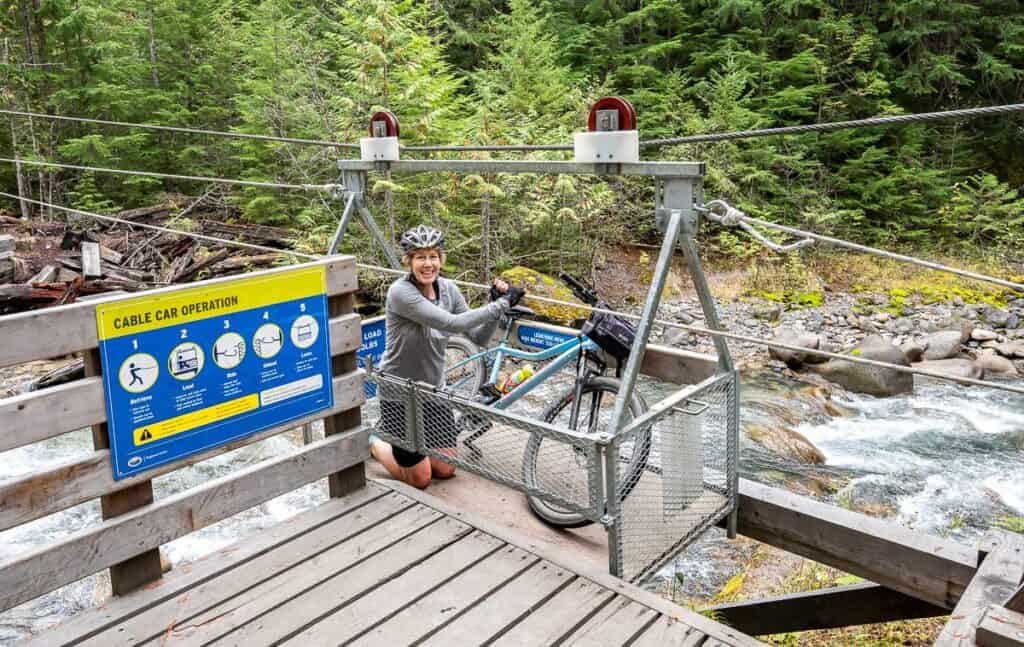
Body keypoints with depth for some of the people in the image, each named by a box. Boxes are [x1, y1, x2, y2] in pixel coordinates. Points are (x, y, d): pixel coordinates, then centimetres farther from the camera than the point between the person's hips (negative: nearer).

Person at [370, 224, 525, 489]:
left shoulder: (448, 289, -5)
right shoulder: (400, 292, -25)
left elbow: (479, 337, -5)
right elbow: (452, 323, -35)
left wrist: (497, 303, -21)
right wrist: (503, 303, -31)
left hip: (433, 388, 6)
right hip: (400, 391, -6)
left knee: (446, 469, 12)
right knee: (420, 478, 3)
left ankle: (398, 437, 36)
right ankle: (374, 442, 29)